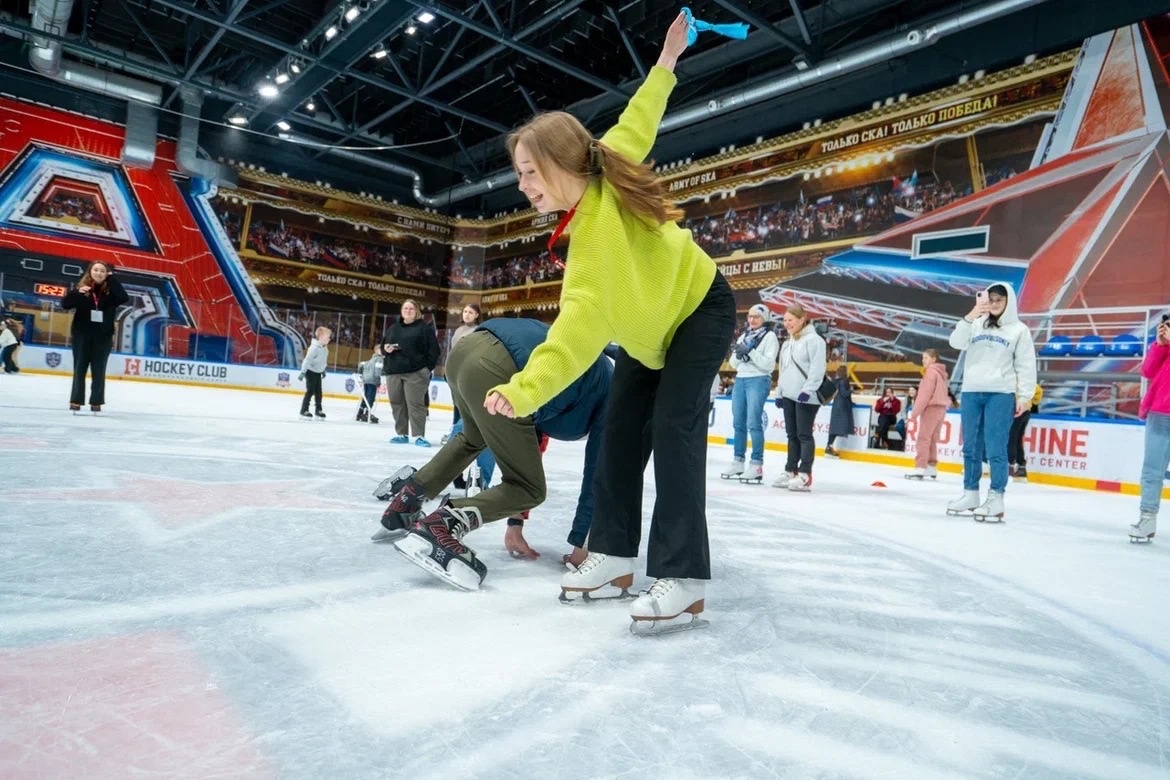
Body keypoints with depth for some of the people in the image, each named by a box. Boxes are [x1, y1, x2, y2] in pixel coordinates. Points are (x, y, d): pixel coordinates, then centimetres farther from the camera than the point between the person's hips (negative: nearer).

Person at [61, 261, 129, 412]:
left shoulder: (111, 291, 1)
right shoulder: (81, 288, 1)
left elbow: (124, 299, -18)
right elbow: (65, 304, -6)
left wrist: (112, 280, -13)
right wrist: (77, 293, -23)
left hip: (103, 337, 0)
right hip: (82, 335, 0)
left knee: (99, 370, 5)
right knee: (80, 368, 6)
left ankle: (96, 402, 11)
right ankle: (76, 400, 12)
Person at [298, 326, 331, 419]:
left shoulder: (325, 348, 3)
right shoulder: (314, 348, -23)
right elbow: (307, 360, -24)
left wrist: (323, 370, 24)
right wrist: (303, 372, -26)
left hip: (318, 372, 8)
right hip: (311, 372, -8)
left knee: (318, 392, 11)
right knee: (310, 391, -5)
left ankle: (318, 410, 19)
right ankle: (304, 410, 3)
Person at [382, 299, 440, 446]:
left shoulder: (424, 328, 0)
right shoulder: (393, 328, 18)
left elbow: (434, 349, -4)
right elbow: (383, 345, 24)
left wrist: (428, 367, -11)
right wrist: (386, 348, 0)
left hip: (416, 373, -6)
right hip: (393, 372, 6)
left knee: (415, 404, -8)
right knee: (397, 404, 7)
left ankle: (419, 436, -6)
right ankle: (401, 434, 16)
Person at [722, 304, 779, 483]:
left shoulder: (770, 336, -2)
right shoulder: (743, 336, 17)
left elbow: (769, 364, -11)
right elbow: (734, 364, 15)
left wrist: (751, 352, -19)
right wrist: (738, 354, -5)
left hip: (758, 381, -7)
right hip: (740, 380, 7)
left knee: (753, 423, -12)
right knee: (738, 422, 7)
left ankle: (757, 465, -11)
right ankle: (737, 461, 13)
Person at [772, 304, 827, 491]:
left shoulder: (814, 340, -9)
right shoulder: (787, 343, 18)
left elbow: (817, 369, -17)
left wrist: (807, 390, -22)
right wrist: (780, 393, 20)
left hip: (806, 397, -8)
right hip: (789, 396, 8)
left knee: (804, 435, -7)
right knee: (792, 435, 11)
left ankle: (805, 475, -5)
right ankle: (791, 471, 17)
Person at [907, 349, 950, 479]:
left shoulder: (931, 371, -10)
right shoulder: (941, 372, 19)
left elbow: (925, 394, -16)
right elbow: (939, 393, 16)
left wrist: (915, 412, -15)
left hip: (931, 407, -9)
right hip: (941, 407, 9)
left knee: (923, 438, -11)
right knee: (932, 439, 13)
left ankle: (920, 468, -17)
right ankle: (932, 467, 15)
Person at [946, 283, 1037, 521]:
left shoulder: (1019, 329, 6)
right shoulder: (976, 325, 13)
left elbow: (1026, 365, 3)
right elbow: (957, 342, -3)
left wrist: (1024, 396, -4)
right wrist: (972, 315, -13)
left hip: (1000, 394, -3)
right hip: (971, 392, 4)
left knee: (995, 448, -7)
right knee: (971, 447, 7)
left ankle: (996, 500, -5)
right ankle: (970, 495, 14)